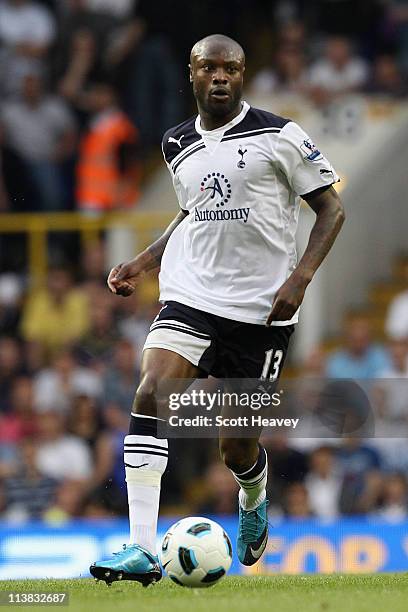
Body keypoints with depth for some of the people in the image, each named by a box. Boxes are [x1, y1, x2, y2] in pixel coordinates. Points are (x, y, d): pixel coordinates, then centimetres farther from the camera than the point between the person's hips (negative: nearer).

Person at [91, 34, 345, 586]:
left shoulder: (278, 136, -5)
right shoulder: (178, 145, 11)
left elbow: (331, 208, -1)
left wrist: (301, 276, -14)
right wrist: (141, 264, 15)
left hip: (262, 310, -3)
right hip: (190, 297, 3)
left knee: (238, 447, 4)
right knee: (150, 395, -23)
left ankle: (254, 503, 44)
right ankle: (143, 550, -26)